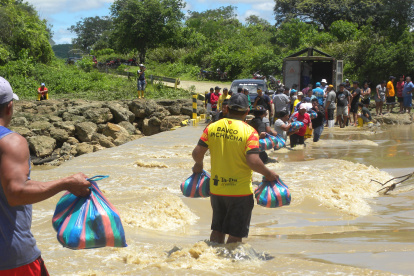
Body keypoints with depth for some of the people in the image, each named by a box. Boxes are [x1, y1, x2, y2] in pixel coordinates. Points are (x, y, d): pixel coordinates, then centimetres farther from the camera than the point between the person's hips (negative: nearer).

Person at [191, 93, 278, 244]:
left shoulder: (212, 127, -1)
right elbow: (253, 161, -21)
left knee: (217, 230, 20)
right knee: (235, 235, 6)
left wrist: (198, 165, 19)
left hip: (216, 188, 4)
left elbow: (197, 153, -2)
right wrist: (268, 174, -4)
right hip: (240, 191, -4)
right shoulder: (249, 131, -12)